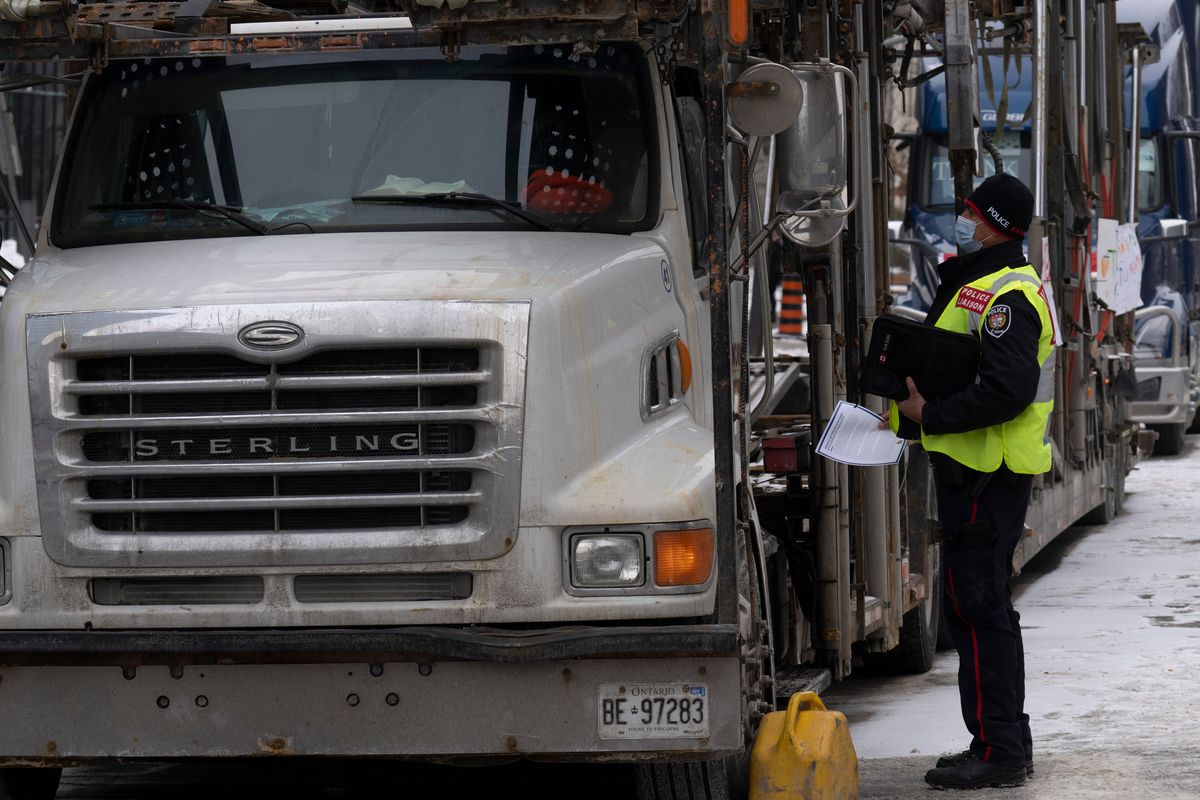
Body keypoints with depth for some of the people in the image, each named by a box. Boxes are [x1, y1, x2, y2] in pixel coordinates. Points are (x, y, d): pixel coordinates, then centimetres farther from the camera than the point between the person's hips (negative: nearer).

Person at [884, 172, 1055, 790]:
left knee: (978, 606, -9)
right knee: (982, 605, 16)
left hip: (985, 476, -11)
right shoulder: (975, 284, 18)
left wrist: (929, 416, -20)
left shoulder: (1005, 297, -17)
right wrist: (912, 412, 9)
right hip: (975, 471, 11)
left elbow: (1008, 389, -27)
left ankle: (997, 751, -8)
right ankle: (1007, 744, 23)